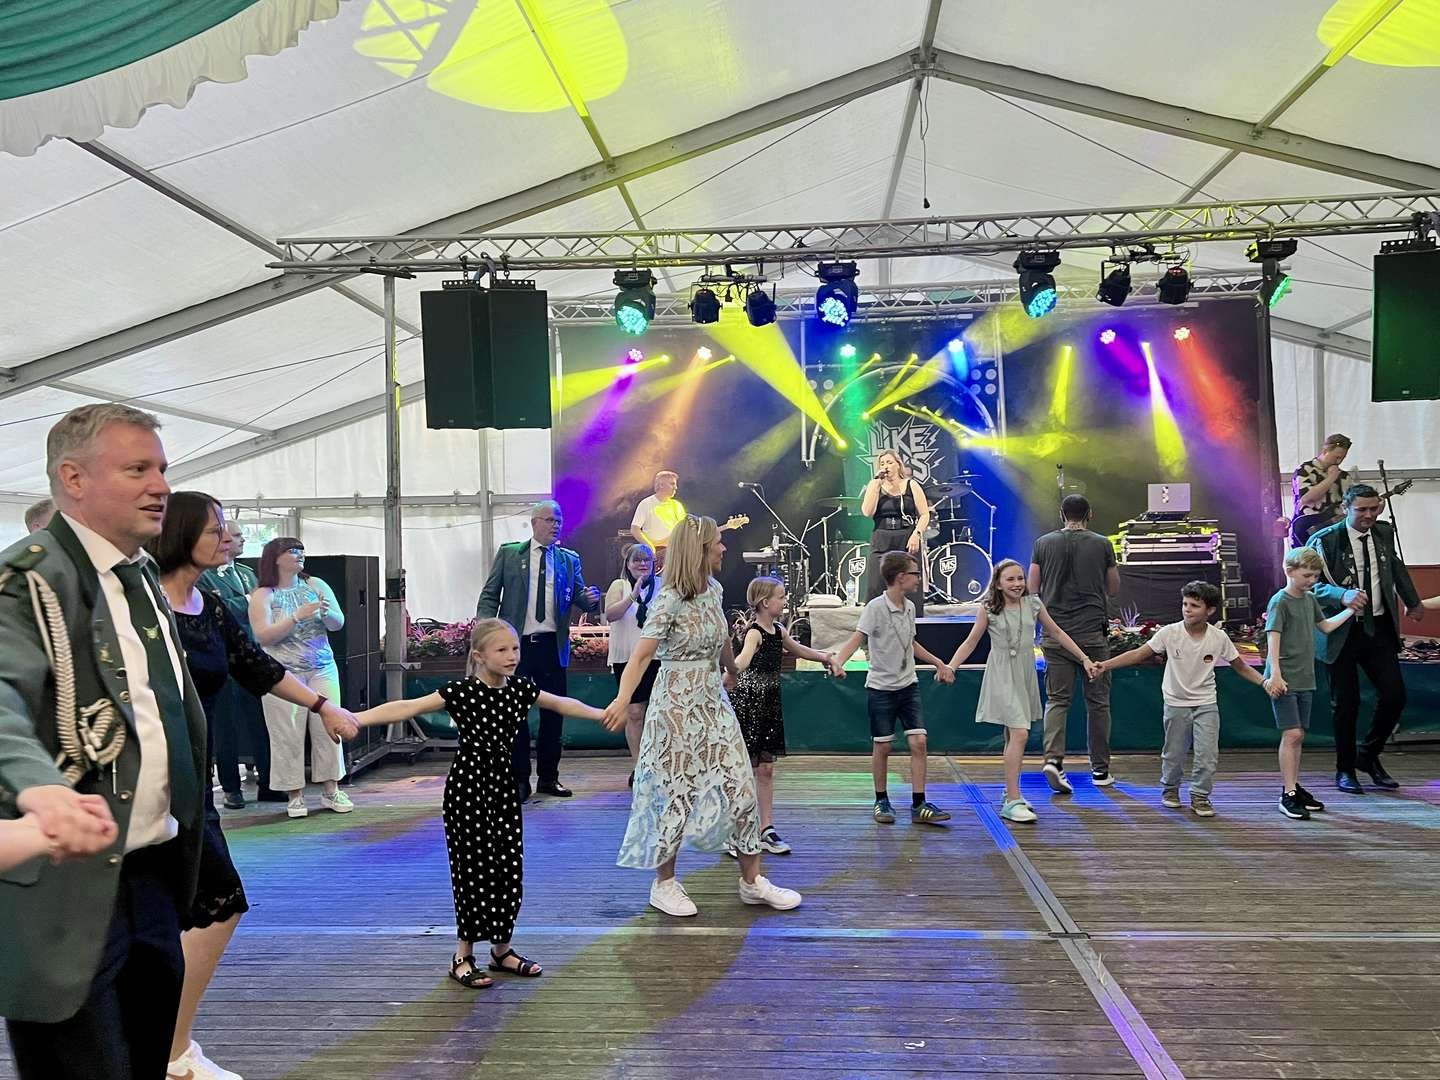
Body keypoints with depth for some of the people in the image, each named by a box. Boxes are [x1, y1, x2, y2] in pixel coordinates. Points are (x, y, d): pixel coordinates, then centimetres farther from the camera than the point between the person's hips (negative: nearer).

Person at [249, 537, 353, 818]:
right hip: (283, 673, -3)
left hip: (322, 669, 3)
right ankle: (295, 795, 7)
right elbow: (263, 636, -12)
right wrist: (297, 617, -21)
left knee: (328, 728, 2)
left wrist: (327, 613, -15)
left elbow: (339, 623, 7)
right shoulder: (262, 595, -2)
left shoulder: (316, 585, 7)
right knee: (289, 734, -3)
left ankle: (331, 790, 11)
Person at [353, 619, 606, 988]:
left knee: (509, 867, 9)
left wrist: (604, 713, 28)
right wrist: (356, 719, -34)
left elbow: (563, 704, 20)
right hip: (468, 789, -5)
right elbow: (408, 707, -22)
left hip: (504, 788, 6)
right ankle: (463, 957, 15)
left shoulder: (520, 689, 3)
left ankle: (502, 949, 25)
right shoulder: (462, 692, -14)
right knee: (474, 868, -1)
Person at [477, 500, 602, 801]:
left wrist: (590, 598, -18)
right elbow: (489, 596, 4)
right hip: (516, 644, -2)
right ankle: (519, 779, 13)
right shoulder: (508, 554, 5)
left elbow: (579, 597, 5)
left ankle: (548, 778, 20)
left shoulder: (569, 559, 11)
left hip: (552, 645, 2)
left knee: (553, 712, 7)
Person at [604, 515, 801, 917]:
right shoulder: (670, 600, -16)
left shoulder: (713, 590, 5)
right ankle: (664, 885, 21)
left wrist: (734, 673, 36)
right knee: (678, 795, 3)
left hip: (714, 703, 7)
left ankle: (752, 881, 18)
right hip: (677, 707, -7)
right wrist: (623, 700, -39)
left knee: (741, 788, 6)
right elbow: (641, 656, -24)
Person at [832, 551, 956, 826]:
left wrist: (938, 663, 28)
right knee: (882, 746, 4)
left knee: (919, 742, -3)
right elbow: (857, 638, -24)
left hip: (908, 685, 5)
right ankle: (881, 801, 21)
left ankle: (919, 805, 4)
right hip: (881, 687, -5)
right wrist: (838, 660, -41)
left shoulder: (909, 607, 7)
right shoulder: (876, 607, -13)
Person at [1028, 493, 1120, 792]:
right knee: (1097, 701, 8)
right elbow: (1114, 590, 10)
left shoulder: (1044, 543, 3)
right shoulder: (1102, 544, 0)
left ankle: (1053, 759, -15)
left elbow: (1033, 590, 4)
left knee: (1057, 699, 4)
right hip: (1092, 633, -1)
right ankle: (1100, 770, 14)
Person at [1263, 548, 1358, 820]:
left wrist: (1350, 610, 23)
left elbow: (1326, 626, 27)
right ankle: (1288, 795, -6)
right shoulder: (1280, 601, -12)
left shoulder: (1310, 599, 12)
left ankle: (1294, 786, 23)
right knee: (1291, 734, -10)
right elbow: (1273, 639, -20)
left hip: (1305, 679, 8)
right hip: (1284, 680, -8)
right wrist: (1275, 674, -29)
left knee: (1299, 735, 13)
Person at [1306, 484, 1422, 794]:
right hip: (1343, 632, -5)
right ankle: (1345, 771, 18)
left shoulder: (1385, 533, 7)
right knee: (1345, 703, 2)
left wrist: (1413, 602, 34)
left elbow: (1396, 568, 25)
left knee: (1394, 696, -1)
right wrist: (1343, 595, -33)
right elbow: (1310, 584, -17)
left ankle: (1369, 756, 23)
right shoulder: (1324, 541, -11)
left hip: (1379, 629, 5)